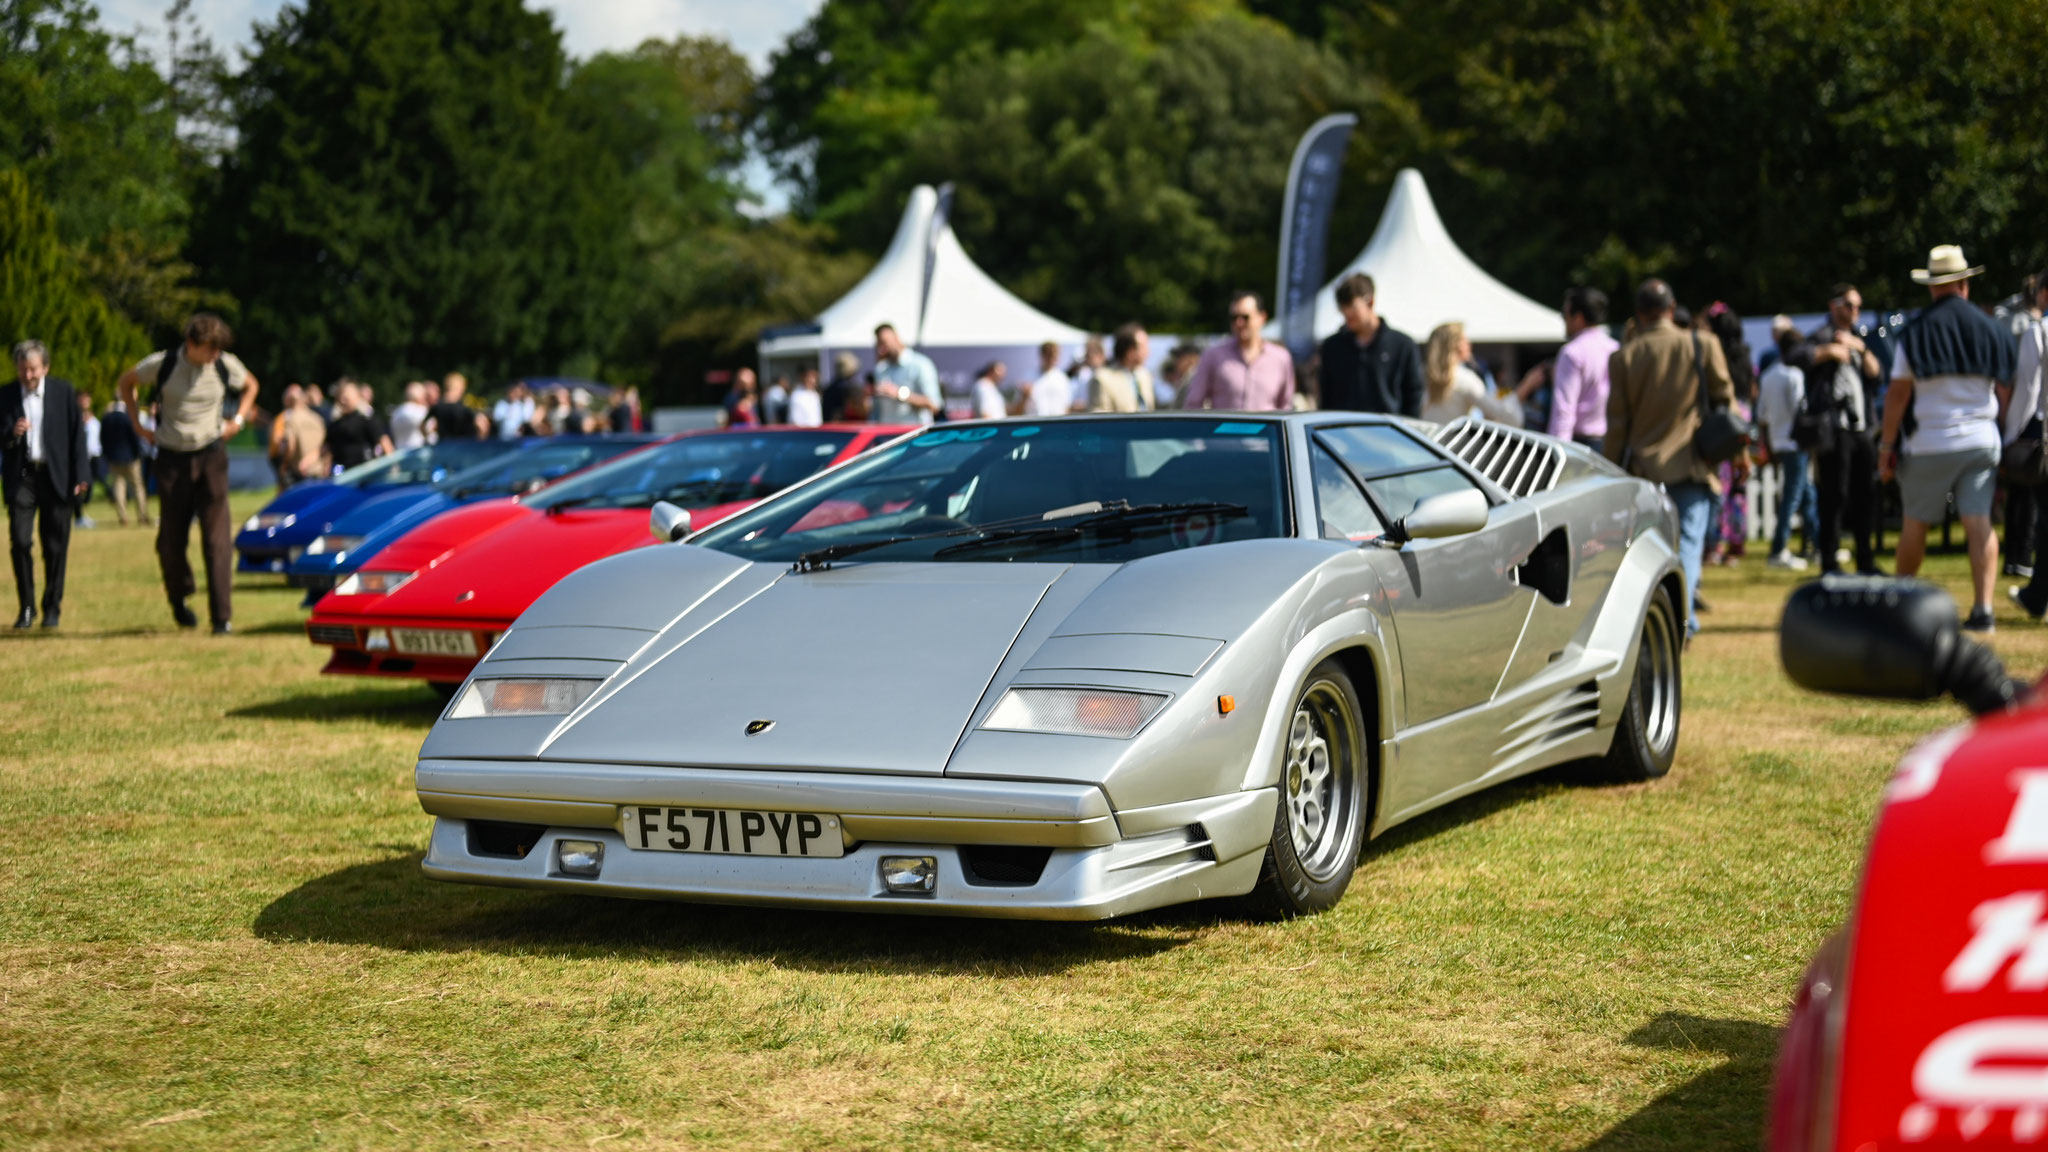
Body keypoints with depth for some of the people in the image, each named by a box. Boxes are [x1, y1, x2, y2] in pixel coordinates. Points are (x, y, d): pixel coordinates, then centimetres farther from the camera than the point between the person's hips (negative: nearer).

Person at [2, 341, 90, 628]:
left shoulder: (64, 392, 2)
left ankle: (53, 607, 16)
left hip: (56, 477, 0)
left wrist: (80, 476, -2)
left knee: (55, 547, 2)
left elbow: (77, 434, 3)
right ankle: (26, 608, 3)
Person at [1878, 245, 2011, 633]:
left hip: (1930, 443, -2)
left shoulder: (1916, 331, -4)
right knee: (1979, 522, -1)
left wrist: (1886, 445, -1)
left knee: (1914, 524, 10)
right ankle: (1983, 609, -11)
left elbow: (1898, 393, -6)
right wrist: (2008, 441, 16)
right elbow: (2007, 389, 7)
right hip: (1981, 441, 2)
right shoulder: (1990, 329, 4)